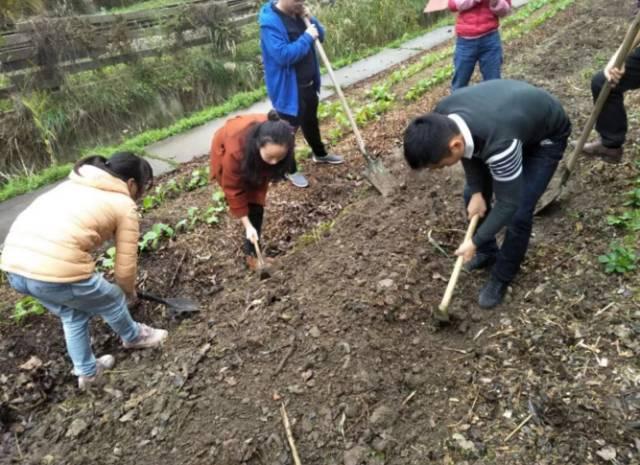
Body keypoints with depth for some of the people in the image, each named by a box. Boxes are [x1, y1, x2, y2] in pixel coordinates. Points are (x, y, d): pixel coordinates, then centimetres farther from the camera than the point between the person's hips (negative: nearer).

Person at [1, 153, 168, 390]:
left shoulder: (74, 184, 24)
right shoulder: (124, 205, 3)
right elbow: (125, 265, 6)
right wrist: (129, 291, 28)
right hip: (57, 270, -7)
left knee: (73, 314, 30)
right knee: (112, 302, 21)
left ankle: (87, 371, 44)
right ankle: (134, 337, 48)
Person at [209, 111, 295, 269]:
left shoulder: (281, 141, -35)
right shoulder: (235, 150, -45)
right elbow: (233, 190, -31)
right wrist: (247, 225, -28)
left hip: (257, 155, 3)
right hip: (224, 150, -3)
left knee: (256, 203, -5)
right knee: (248, 202, -12)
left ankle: (252, 251, 8)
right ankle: (251, 253, 0)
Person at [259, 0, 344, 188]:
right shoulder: (270, 22, -22)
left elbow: (320, 36, 12)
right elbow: (282, 55, -31)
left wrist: (311, 20, -7)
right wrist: (306, 38, -25)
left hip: (308, 83, 8)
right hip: (288, 88, -8)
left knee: (311, 121, 26)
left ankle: (320, 154, 48)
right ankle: (290, 170, 24)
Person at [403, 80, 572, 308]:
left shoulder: (500, 144, -47)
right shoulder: (443, 116, -27)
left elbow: (508, 203, -31)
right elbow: (468, 150, -5)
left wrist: (475, 242, -21)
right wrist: (477, 191, -11)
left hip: (547, 135, -6)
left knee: (518, 212, -14)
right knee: (472, 195, 5)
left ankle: (501, 278, 10)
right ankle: (487, 252, 30)